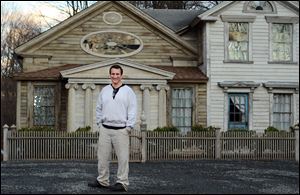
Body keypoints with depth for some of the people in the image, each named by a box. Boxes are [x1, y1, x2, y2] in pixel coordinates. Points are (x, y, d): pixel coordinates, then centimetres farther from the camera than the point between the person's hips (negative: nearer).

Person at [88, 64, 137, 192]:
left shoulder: (128, 91, 0)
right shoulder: (104, 91, 13)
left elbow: (132, 110, -4)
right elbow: (99, 108, 19)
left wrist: (129, 127, -9)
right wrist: (99, 123, 11)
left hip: (121, 130, -4)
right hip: (105, 129, 4)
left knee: (123, 157, -4)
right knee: (102, 156, 8)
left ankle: (122, 183, 3)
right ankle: (102, 181, 19)